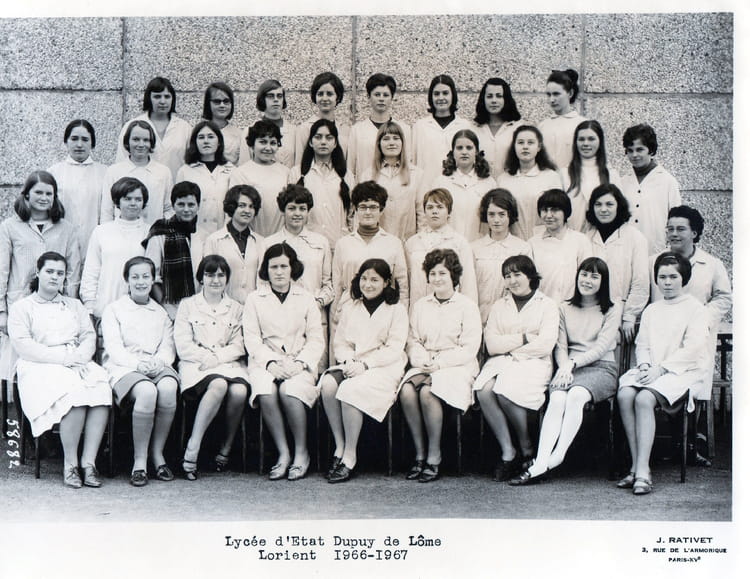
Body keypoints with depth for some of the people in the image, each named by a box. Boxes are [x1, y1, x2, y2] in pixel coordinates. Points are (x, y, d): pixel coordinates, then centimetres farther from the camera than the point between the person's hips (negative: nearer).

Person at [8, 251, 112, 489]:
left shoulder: (74, 305, 27)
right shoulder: (22, 307, 13)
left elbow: (89, 337, 16)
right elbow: (23, 345, -2)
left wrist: (79, 356, -7)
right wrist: (62, 357, -12)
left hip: (79, 365, 4)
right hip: (40, 367, -4)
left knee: (102, 389, -31)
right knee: (74, 393, -36)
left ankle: (88, 461, -30)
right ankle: (70, 463, -25)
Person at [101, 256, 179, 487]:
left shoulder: (161, 313, 24)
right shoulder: (113, 310, 13)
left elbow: (168, 348, 13)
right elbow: (113, 347, -1)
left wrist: (157, 362, -11)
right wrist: (137, 363, -18)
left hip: (157, 367, 3)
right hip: (123, 367, -3)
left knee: (168, 388, -34)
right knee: (147, 391, -37)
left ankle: (157, 453, -20)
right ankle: (139, 460, -26)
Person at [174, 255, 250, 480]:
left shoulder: (235, 308, 19)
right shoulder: (188, 305, 13)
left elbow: (238, 346, 8)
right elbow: (182, 345, 3)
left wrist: (218, 358, -10)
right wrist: (206, 356, -12)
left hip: (228, 363, 3)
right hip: (196, 364, -2)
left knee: (239, 391, -32)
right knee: (218, 385, -37)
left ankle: (225, 450, -15)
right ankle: (192, 451, -33)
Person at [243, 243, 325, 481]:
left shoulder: (306, 298, 13)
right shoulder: (254, 299, 12)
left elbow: (316, 339, 7)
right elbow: (252, 339, 3)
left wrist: (300, 363, -11)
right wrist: (271, 362, -14)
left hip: (299, 362, 0)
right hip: (265, 361, 0)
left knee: (289, 391, -32)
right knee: (266, 393, -32)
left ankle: (301, 453, -15)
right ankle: (283, 454, -21)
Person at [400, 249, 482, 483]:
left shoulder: (467, 306, 3)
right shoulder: (420, 306, 18)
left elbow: (469, 349, -4)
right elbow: (413, 341, 14)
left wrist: (439, 364, -13)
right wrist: (421, 361, -8)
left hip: (456, 366, -4)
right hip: (424, 366, 4)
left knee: (427, 392, -33)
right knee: (406, 391, -28)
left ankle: (434, 456, -22)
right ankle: (420, 453, -19)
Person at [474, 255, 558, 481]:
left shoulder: (547, 305, 8)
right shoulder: (499, 306, 20)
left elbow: (545, 345, -6)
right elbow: (491, 345, 6)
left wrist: (508, 347, -3)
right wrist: (524, 338, -3)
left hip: (533, 363, -4)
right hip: (500, 362, 4)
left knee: (505, 391, -33)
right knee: (484, 390, -30)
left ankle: (527, 450, -14)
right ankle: (507, 452, -24)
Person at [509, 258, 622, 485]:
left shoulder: (613, 309, 9)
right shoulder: (565, 308, 19)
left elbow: (602, 346, -2)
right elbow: (560, 346, 11)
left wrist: (574, 362, -13)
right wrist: (565, 367, -10)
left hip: (601, 367, -2)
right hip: (570, 368, 2)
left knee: (576, 395, -35)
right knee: (557, 399, -30)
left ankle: (558, 456, -36)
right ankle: (540, 462, -42)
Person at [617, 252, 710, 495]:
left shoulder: (696, 309, 3)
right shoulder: (651, 310, 23)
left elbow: (692, 348, -9)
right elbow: (642, 344, 16)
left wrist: (660, 368, -17)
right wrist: (644, 365, -7)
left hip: (683, 371, -5)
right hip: (650, 370, 5)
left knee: (644, 399, -33)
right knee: (624, 395, -27)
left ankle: (643, 471, -35)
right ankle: (636, 466, -25)